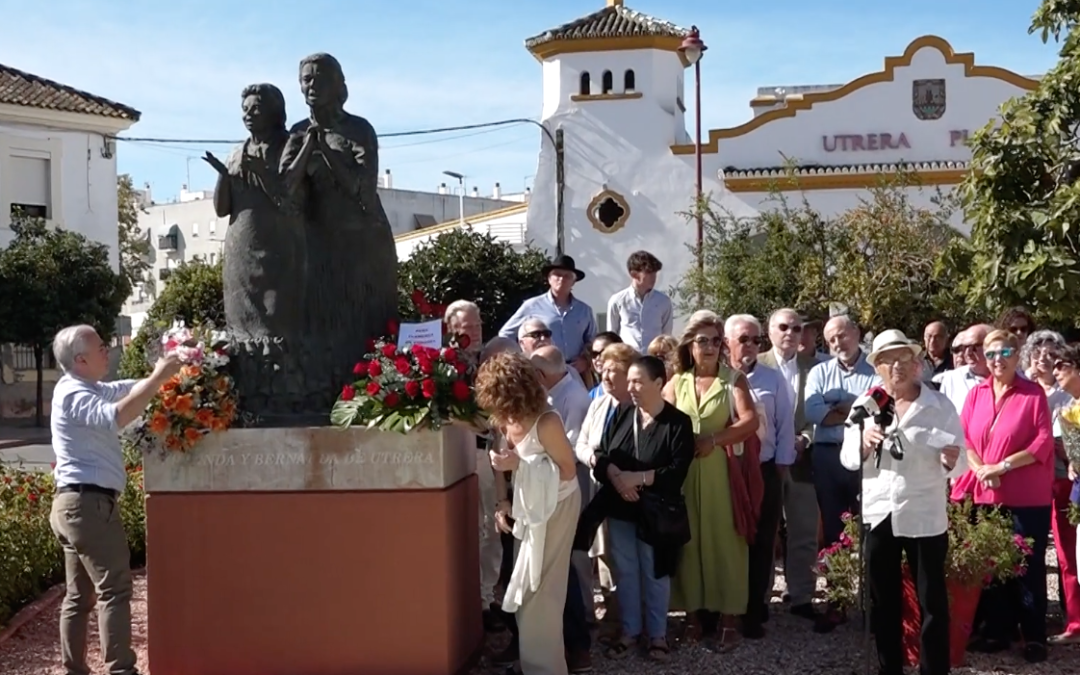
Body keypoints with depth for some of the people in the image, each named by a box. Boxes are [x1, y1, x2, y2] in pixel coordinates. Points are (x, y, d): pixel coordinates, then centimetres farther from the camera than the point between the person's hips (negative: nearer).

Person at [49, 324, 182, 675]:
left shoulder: (88, 389, 17)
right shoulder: (73, 394, -15)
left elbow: (128, 389, 16)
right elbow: (116, 416, -32)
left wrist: (165, 373, 3)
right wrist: (158, 378, -29)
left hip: (75, 503, 10)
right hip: (90, 502, -10)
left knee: (80, 593, 10)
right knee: (114, 588, -10)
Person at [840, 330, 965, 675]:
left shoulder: (941, 406, -2)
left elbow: (960, 462, -4)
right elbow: (848, 459, 1)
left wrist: (950, 461, -26)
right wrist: (865, 443, -19)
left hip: (925, 516, -3)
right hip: (878, 514, 3)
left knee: (932, 603, 2)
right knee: (883, 602, 13)